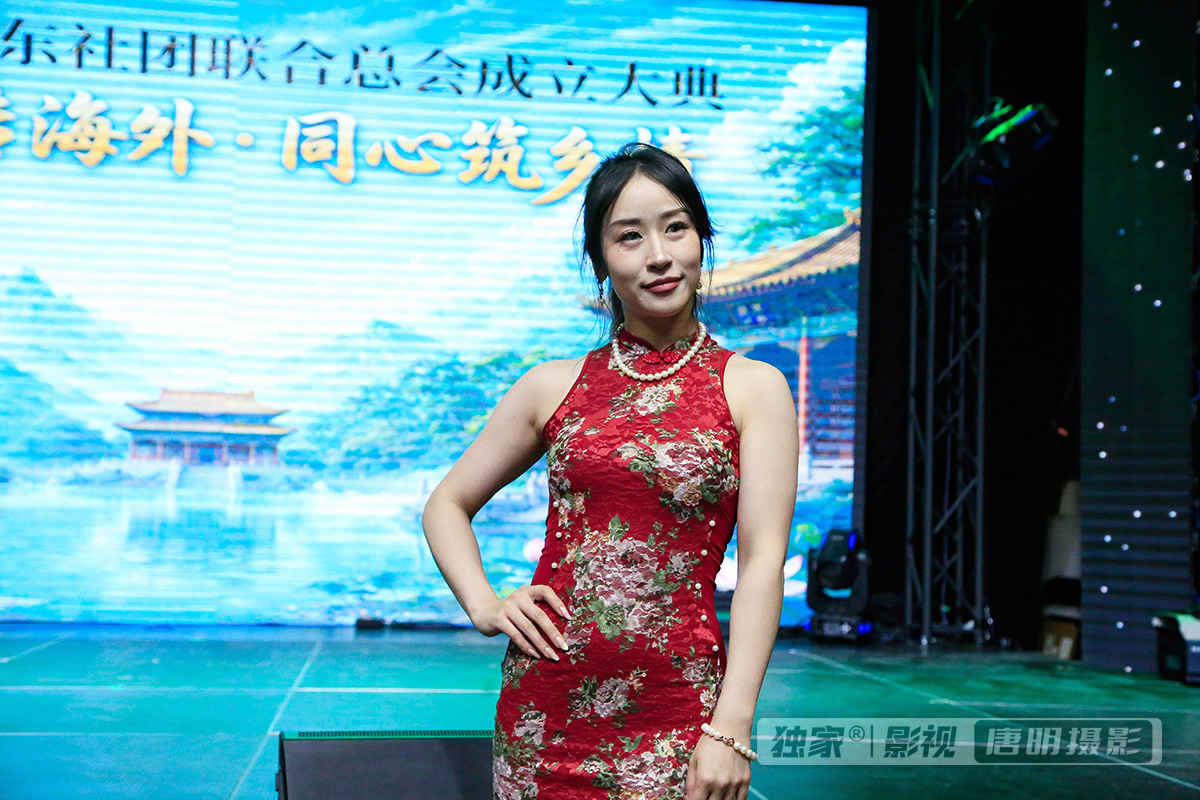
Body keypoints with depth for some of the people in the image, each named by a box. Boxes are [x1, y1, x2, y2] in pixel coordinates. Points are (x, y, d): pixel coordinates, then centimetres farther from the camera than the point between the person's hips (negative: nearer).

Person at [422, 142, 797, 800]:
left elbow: (762, 561, -6)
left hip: (676, 707, -2)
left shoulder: (753, 389, 1)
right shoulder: (554, 387, 7)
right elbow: (447, 505, 17)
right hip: (546, 698, 2)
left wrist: (731, 729, -13)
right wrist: (484, 605, 0)